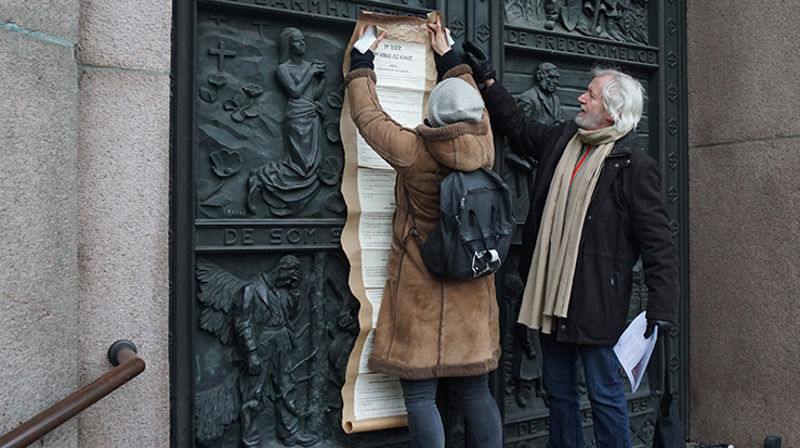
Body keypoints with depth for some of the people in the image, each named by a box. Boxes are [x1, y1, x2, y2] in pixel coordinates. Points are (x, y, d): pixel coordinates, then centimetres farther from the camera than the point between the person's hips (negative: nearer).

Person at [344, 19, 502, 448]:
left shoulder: (413, 151, -15)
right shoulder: (484, 148, -4)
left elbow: (368, 115, 0)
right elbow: (476, 110, 18)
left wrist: (362, 64, 15)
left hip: (420, 289, -5)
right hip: (472, 292, 5)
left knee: (420, 396, 4)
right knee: (475, 391, 15)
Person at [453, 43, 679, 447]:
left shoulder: (635, 166, -10)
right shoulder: (562, 139, 9)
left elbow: (658, 244, -11)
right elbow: (518, 128, 28)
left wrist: (661, 308, -16)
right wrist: (487, 80, 30)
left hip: (596, 304, -7)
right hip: (550, 297, 7)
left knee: (604, 395, 4)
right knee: (558, 392, 17)